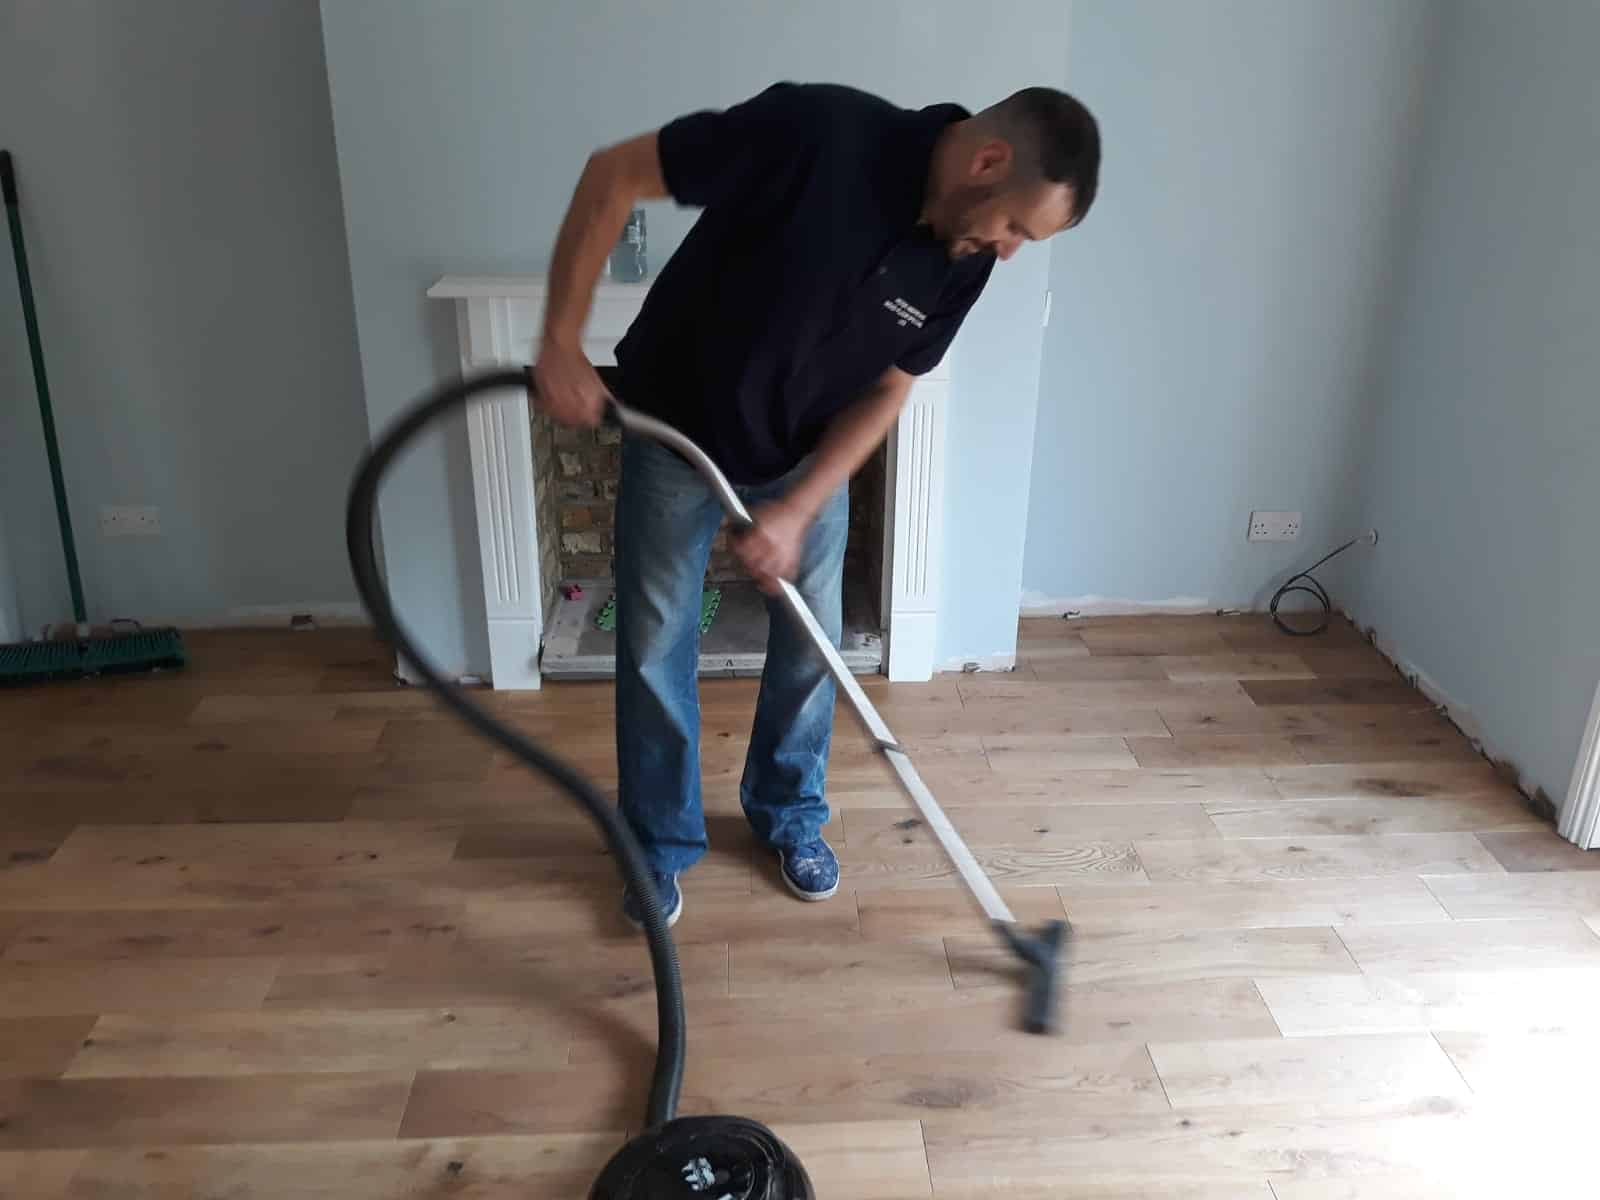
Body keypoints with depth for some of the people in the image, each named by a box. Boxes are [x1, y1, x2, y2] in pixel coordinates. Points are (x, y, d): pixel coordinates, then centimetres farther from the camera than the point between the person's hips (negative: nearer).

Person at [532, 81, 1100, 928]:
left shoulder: (965, 257, -15)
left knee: (812, 639, 9)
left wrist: (796, 509, -18)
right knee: (655, 645, 4)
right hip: (676, 431, -3)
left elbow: (884, 392, -6)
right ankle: (661, 845, 24)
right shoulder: (817, 131, -31)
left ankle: (789, 815, 34)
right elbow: (613, 175, -24)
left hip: (808, 454, 4)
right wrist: (561, 342, -26)